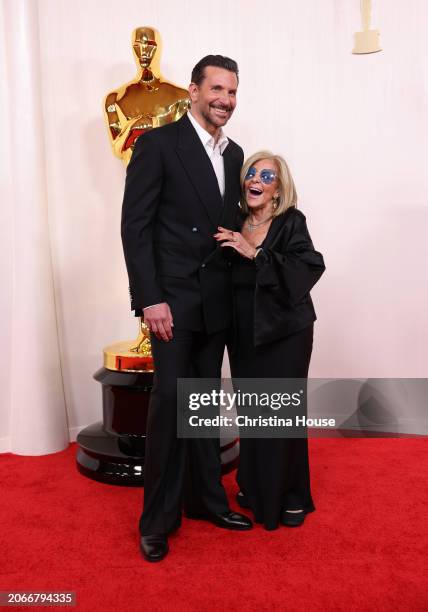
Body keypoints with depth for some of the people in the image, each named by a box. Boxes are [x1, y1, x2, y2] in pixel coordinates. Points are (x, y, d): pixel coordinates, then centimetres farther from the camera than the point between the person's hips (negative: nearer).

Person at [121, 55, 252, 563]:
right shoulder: (158, 144, -5)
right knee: (169, 401, -2)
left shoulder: (233, 154, 14)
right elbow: (135, 225, -11)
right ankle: (159, 517, 14)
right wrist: (150, 298, -17)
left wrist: (241, 271, 8)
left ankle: (206, 498, 27)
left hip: (216, 301, 6)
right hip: (173, 298, -6)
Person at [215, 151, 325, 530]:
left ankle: (291, 497, 22)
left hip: (285, 333, -4)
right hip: (244, 334, 4)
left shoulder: (291, 222, -7)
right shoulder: (234, 225, 6)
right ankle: (253, 487, 31)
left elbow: (310, 268, -22)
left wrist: (255, 253, -24)